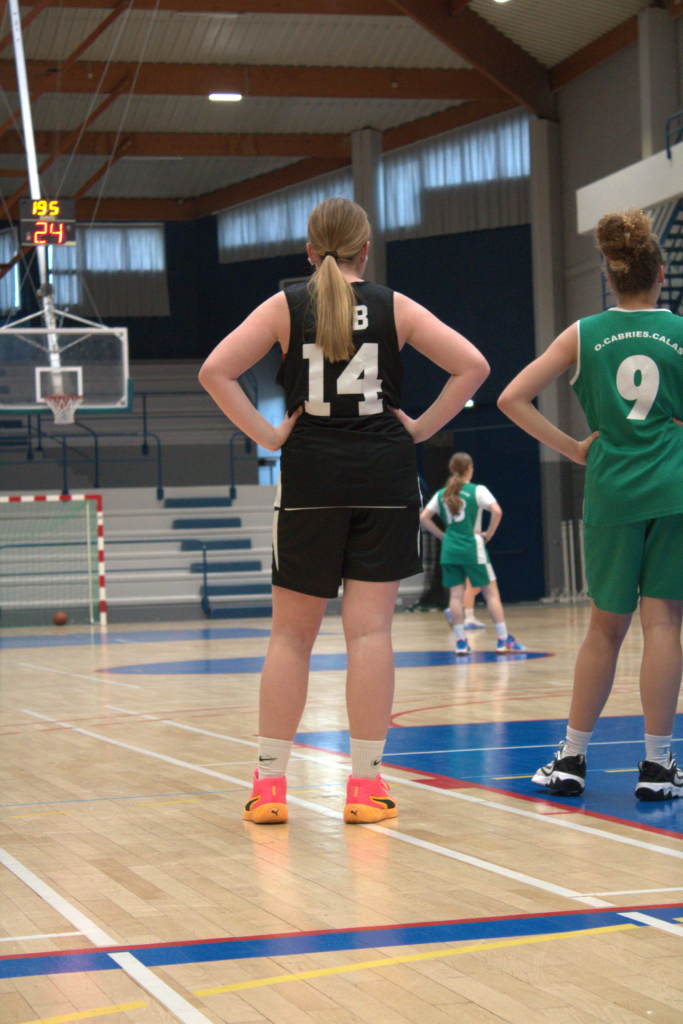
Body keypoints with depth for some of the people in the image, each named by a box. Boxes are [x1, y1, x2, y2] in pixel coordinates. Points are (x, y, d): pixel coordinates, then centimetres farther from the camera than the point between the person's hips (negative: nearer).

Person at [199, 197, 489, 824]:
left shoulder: (285, 307, 3)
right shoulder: (394, 307, 4)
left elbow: (215, 371, -6)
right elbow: (472, 365, -1)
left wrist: (266, 436, -2)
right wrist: (421, 428, 2)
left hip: (310, 475, 0)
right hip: (385, 474, 0)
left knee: (291, 634, 7)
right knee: (370, 630, 0)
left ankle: (270, 783, 7)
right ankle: (366, 785, 1)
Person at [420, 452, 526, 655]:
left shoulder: (442, 494, 9)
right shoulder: (477, 490, -3)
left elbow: (423, 518, 7)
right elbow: (497, 511, -16)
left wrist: (442, 535, 13)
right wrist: (488, 534, -4)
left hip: (449, 549, 4)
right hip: (472, 547, -4)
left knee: (456, 595, 5)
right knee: (491, 592, 2)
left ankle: (460, 641, 2)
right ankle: (504, 640, 0)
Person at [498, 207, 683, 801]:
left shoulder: (584, 335, 5)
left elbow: (512, 399, 2)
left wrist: (572, 448, 6)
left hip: (612, 487, 2)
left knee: (606, 627, 12)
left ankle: (572, 759, 17)